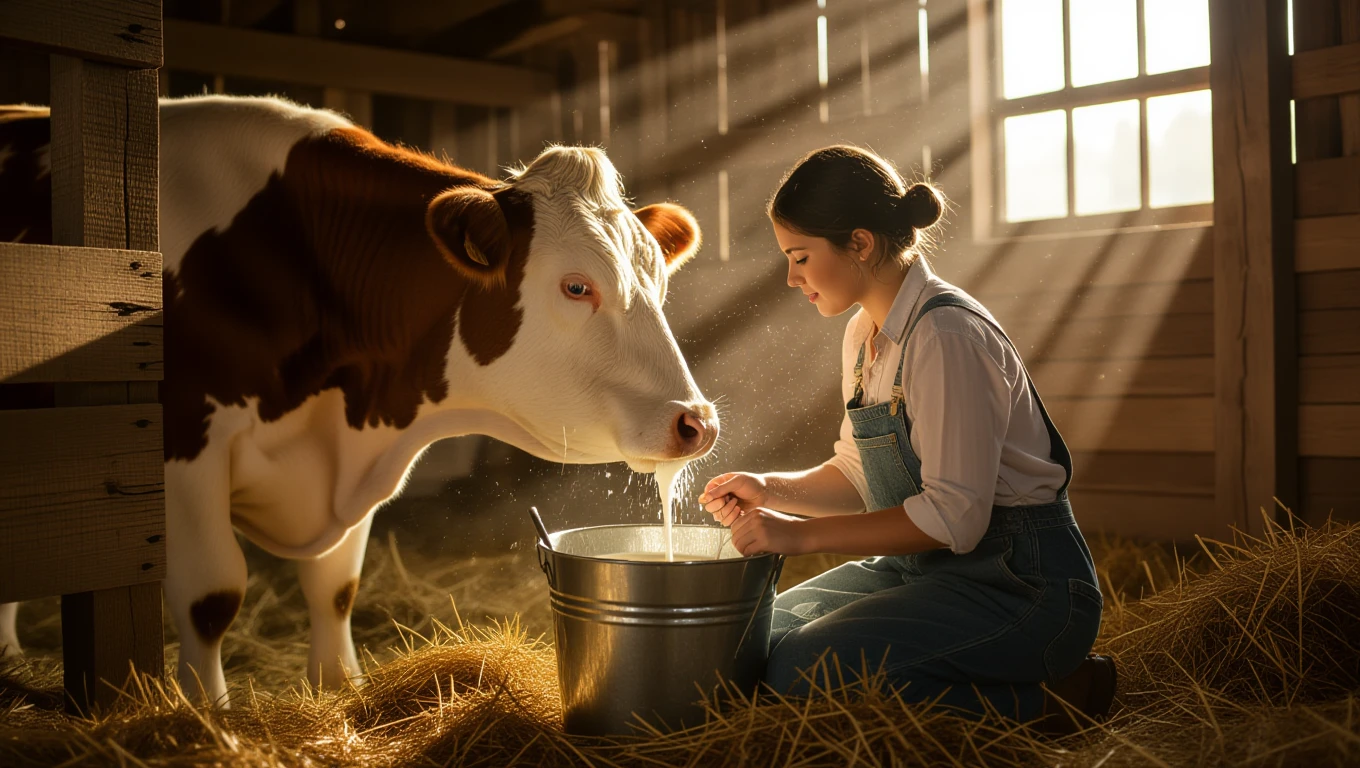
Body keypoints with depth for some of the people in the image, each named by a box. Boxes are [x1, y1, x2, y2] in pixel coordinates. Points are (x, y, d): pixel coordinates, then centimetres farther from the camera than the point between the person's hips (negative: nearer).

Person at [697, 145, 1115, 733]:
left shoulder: (947, 335, -21)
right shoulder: (864, 335, 7)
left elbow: (953, 515, -25)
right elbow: (859, 476, 15)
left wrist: (803, 534, -22)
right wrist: (772, 491, -2)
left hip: (1019, 581, -9)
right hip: (925, 569, 9)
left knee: (798, 669, -23)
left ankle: (1044, 700, -9)